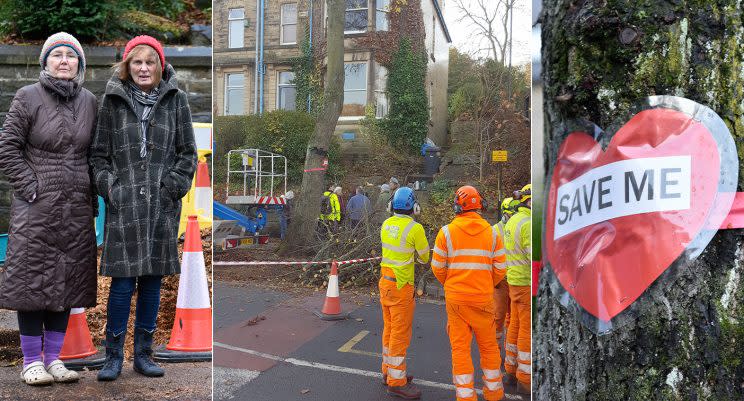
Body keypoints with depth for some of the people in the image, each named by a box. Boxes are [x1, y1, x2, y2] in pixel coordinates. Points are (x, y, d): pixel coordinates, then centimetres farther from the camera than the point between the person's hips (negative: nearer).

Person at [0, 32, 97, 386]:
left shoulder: (89, 101, 11)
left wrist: (92, 195, 8)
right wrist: (30, 187, -10)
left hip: (77, 210, 4)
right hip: (36, 208, -4)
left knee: (68, 280, 7)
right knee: (33, 278, 0)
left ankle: (54, 357, 18)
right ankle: (32, 360, 11)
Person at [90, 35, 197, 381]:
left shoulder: (175, 99, 6)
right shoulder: (113, 100, 6)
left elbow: (188, 152, 7)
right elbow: (99, 154, 9)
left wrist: (173, 186, -4)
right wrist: (108, 187, -3)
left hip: (162, 204, 1)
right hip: (124, 204, -1)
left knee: (153, 280, 8)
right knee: (122, 282, -2)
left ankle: (143, 353, 20)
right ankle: (113, 356, 12)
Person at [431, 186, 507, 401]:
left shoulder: (447, 232, -5)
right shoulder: (492, 232, -1)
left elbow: (438, 267, -2)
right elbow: (500, 268, 1)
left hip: (456, 299, -1)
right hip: (484, 298, 1)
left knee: (460, 348, 6)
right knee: (489, 346, 15)